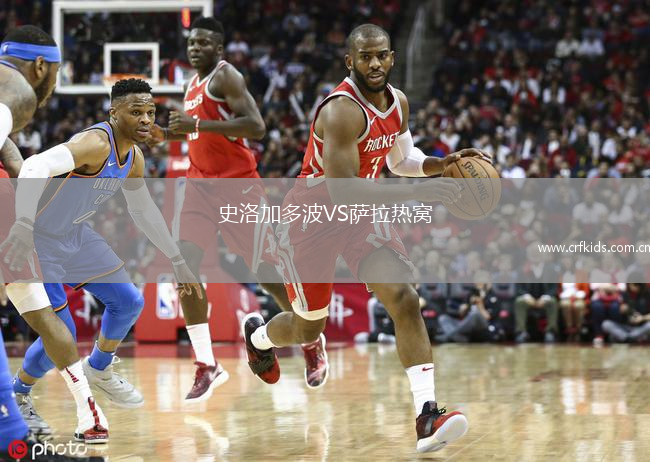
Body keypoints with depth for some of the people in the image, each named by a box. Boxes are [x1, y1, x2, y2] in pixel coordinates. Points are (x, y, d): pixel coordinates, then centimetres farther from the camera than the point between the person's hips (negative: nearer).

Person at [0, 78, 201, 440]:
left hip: (74, 235, 9)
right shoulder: (96, 143, -31)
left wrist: (178, 262, 20)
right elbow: (35, 167, -48)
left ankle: (99, 370, 37)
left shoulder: (134, 158, -1)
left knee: (129, 302, 11)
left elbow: (144, 210, 16)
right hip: (36, 240, -9)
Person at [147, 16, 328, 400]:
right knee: (185, 266, -10)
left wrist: (198, 125, -28)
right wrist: (168, 136, 11)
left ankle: (313, 343, 24)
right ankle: (207, 366, -8)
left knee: (265, 268, 1)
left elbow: (256, 127, -25)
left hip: (238, 183, -7)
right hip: (202, 184, 7)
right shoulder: (194, 84, 14)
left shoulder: (226, 76, -13)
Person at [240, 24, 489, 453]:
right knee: (308, 328, 9)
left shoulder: (398, 102, -3)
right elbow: (342, 189, -34)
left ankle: (427, 415, -22)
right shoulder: (342, 110, -29)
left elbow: (402, 159, 15)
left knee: (405, 298, -16)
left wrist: (446, 163, -4)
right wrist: (418, 192, -38)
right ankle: (257, 334, 48)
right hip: (311, 218, -6)